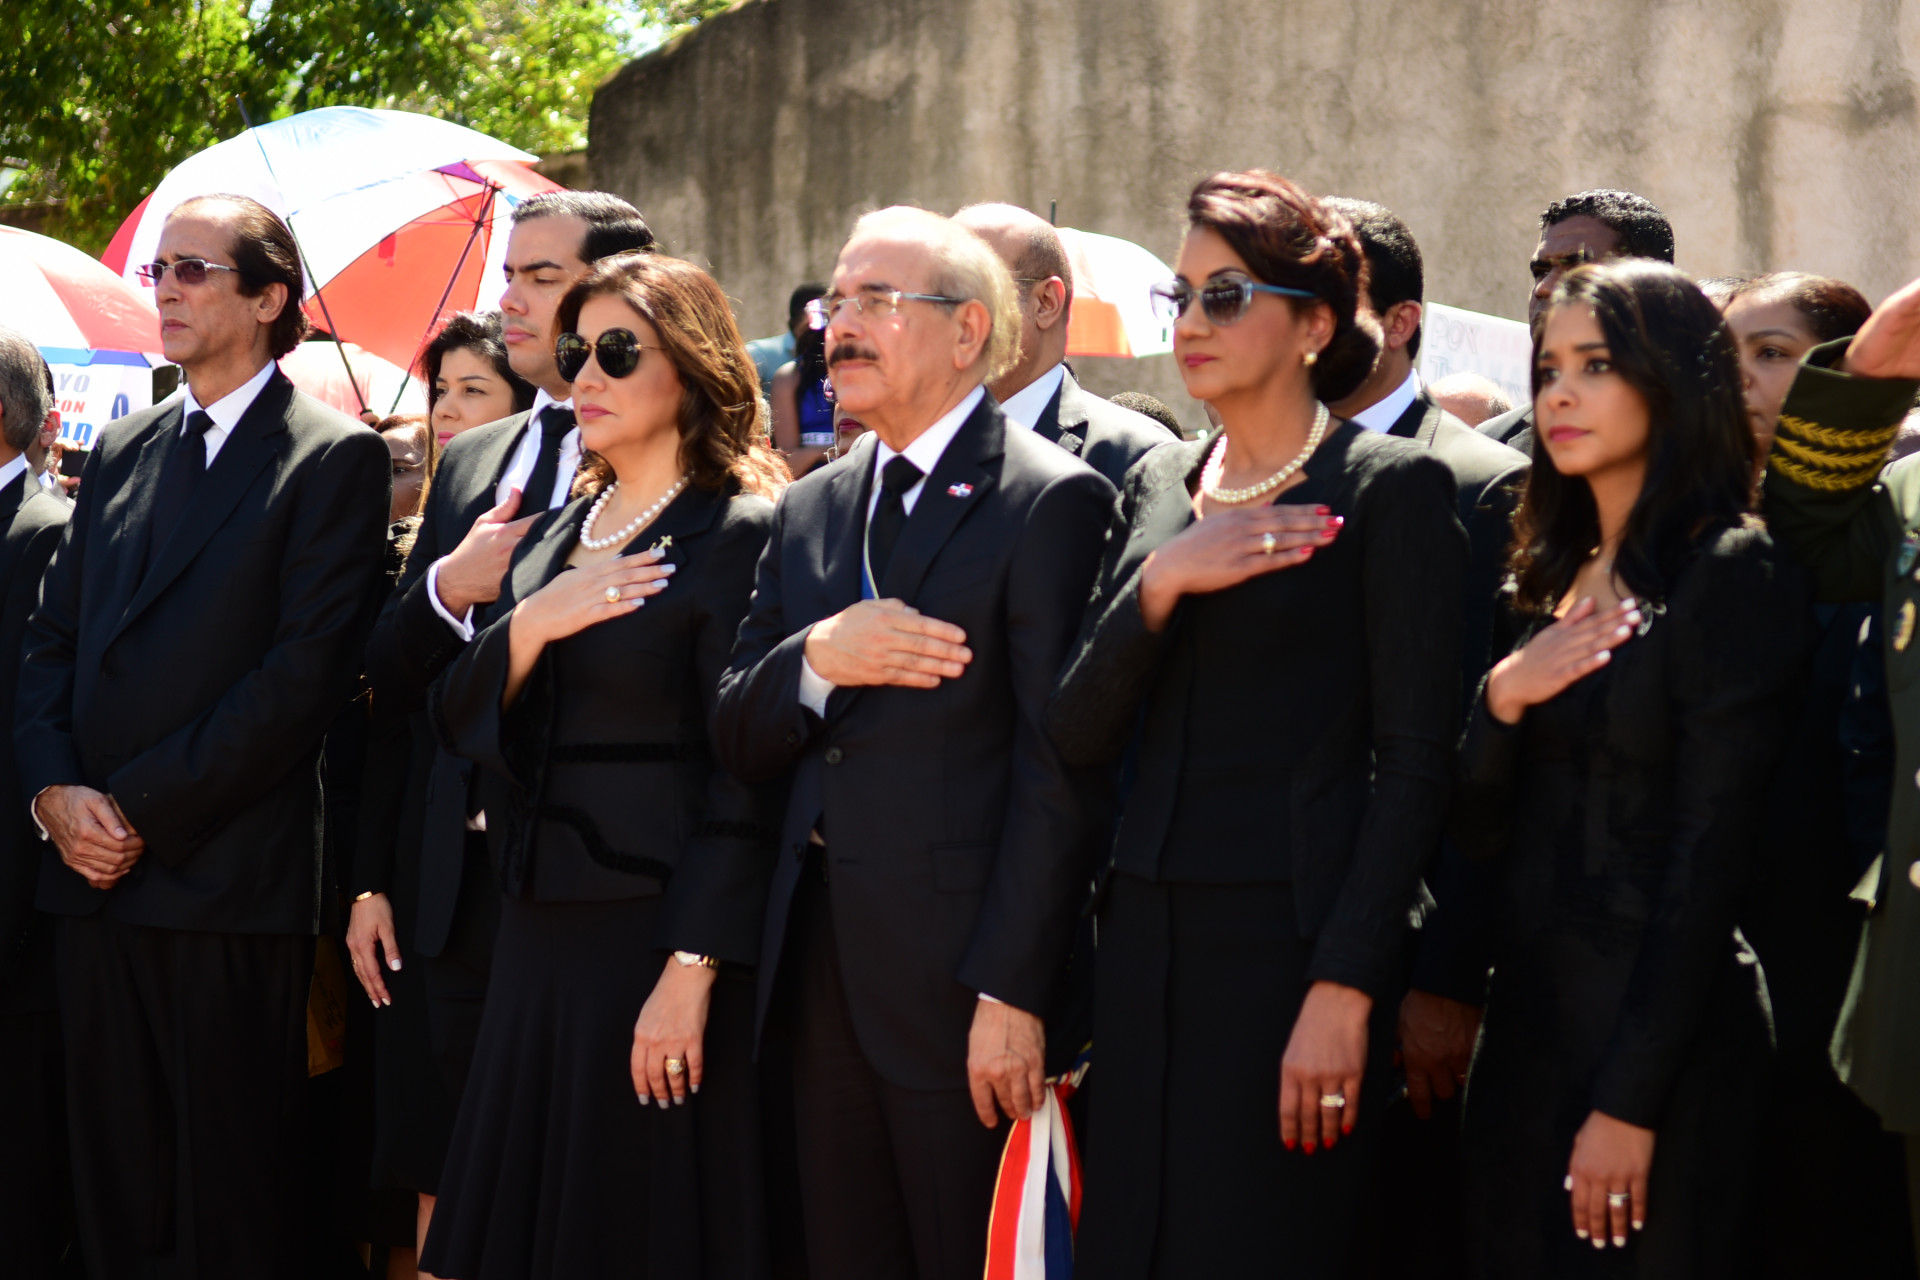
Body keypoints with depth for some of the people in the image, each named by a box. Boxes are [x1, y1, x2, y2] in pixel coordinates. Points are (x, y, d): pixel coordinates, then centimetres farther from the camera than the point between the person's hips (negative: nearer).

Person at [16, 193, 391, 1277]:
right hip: (95, 868, 6)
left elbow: (309, 670, -12)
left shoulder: (333, 457, -4)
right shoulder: (123, 452, 18)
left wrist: (142, 809, -14)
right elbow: (54, 639, 16)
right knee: (116, 1192, 10)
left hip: (229, 882, -6)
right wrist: (55, 789, -3)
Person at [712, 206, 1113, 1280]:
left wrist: (1011, 991, -18)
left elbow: (1058, 768, -13)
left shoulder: (1051, 499, -7)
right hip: (823, 976, 7)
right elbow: (739, 742, 13)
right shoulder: (810, 512, 16)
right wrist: (816, 659, -9)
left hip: (964, 986, -6)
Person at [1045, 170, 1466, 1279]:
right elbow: (1080, 736, 8)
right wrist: (1160, 581, -8)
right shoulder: (1158, 486, 15)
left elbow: (1414, 763, -8)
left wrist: (1346, 988, -15)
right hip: (1149, 936, 6)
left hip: (1293, 935, -5)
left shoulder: (1394, 486, -3)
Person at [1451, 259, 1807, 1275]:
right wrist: (1500, 700, -10)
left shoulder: (1732, 576, -11)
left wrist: (1632, 1101, -17)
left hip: (1660, 1033, -7)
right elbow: (1481, 833, 10)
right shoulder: (1556, 581, 12)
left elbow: (1709, 858, -14)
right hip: (1527, 1019, 7)